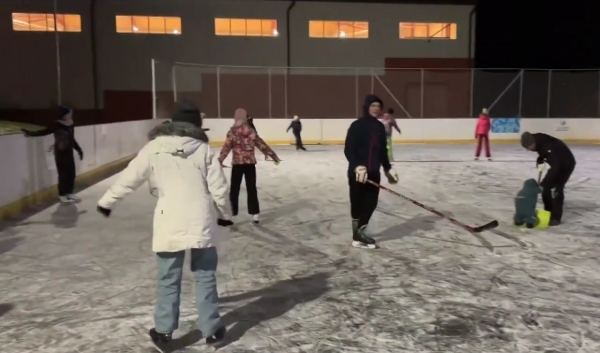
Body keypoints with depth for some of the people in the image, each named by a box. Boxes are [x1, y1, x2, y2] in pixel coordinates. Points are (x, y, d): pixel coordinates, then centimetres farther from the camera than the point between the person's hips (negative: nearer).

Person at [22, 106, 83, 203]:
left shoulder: (71, 125, 6)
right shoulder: (57, 126, -13)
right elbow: (45, 132, -15)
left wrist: (79, 149, 23)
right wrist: (31, 133, -26)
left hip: (69, 152, 6)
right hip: (60, 153, -6)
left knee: (72, 174, 10)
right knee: (63, 175, -2)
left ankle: (70, 193, 25)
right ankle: (62, 195, 11)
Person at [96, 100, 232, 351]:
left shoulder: (155, 147, 1)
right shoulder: (203, 148, 0)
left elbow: (130, 177, 4)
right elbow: (218, 187, -1)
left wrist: (107, 201, 17)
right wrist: (225, 214, 14)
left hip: (170, 224, 0)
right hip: (202, 221, 0)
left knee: (169, 279, 12)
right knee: (205, 276, 13)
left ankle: (164, 333, 21)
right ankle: (212, 330, 20)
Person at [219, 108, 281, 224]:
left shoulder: (232, 131, -7)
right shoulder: (251, 131, 3)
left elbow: (226, 147, -14)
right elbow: (262, 145, 5)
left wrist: (219, 160, -15)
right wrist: (274, 156, 12)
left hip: (237, 164, -2)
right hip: (250, 163, 3)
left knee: (234, 189, 7)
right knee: (252, 189, 11)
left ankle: (231, 214, 10)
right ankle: (255, 214, 11)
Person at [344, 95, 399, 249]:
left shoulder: (380, 127, 10)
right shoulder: (357, 125, -10)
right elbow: (348, 150, -14)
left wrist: (388, 168, 18)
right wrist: (357, 166, -26)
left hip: (374, 172, 7)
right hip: (357, 172, -7)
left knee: (371, 203, 10)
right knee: (357, 203, 1)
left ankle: (360, 232, 25)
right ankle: (357, 236, 12)